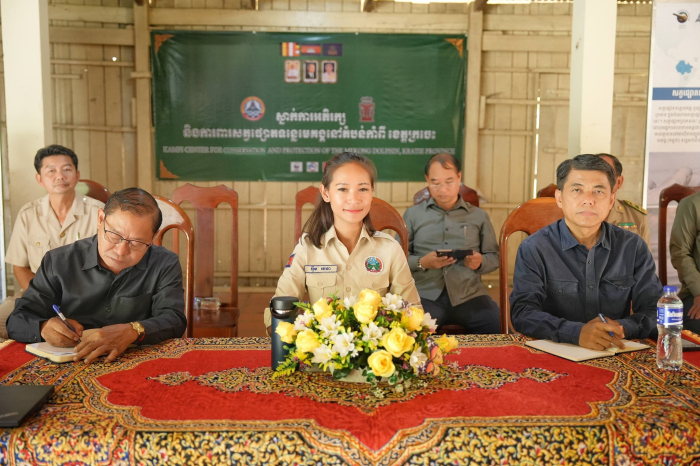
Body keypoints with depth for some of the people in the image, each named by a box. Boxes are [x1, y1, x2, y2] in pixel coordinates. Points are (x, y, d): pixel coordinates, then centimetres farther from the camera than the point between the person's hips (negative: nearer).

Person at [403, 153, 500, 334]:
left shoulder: (479, 216, 17)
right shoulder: (413, 214, 14)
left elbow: (494, 256, 19)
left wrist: (480, 262, -5)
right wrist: (422, 263, -10)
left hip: (469, 295, 2)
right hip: (425, 295, -2)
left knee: (501, 329, -24)